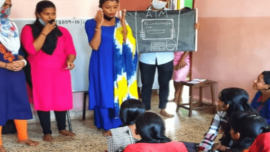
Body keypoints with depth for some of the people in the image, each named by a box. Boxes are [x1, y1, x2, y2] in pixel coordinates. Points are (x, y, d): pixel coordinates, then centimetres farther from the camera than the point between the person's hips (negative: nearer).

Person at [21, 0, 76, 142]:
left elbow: (71, 51, 3)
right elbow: (32, 49, -16)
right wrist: (44, 32, -15)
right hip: (40, 73, -3)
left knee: (62, 100, 7)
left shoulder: (63, 31, 7)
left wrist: (70, 60, -18)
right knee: (43, 101, 3)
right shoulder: (28, 29, -2)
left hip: (61, 72, 3)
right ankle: (47, 132, 16)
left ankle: (62, 128, 27)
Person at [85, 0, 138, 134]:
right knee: (104, 94, 3)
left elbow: (128, 45, -6)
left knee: (120, 93, 8)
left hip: (118, 65, 3)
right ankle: (107, 126, 17)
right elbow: (95, 46, -17)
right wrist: (99, 25, -21)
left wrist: (123, 25, -15)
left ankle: (120, 125, 22)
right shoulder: (91, 23, -6)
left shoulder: (120, 22, 3)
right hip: (102, 65, -3)